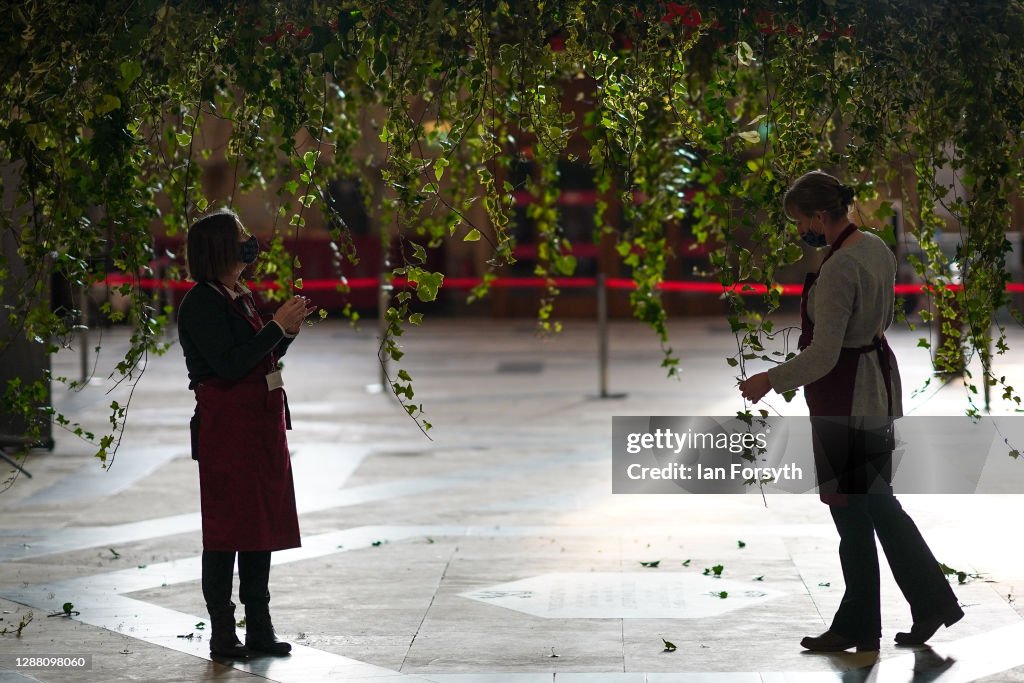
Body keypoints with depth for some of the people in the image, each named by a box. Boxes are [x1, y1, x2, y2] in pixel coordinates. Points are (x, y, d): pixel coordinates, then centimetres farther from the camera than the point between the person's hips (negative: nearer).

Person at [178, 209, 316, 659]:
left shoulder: (239, 297, 14)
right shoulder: (201, 304, -12)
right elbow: (230, 365, -21)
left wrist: (289, 329, 3)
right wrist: (278, 326, -18)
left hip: (261, 422, 9)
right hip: (226, 425, -9)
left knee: (262, 522, 9)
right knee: (228, 525, -4)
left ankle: (259, 629, 15)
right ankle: (222, 633, 3)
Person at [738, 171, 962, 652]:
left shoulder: (837, 270, -24)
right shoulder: (876, 248, 6)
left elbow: (823, 355, -26)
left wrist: (769, 380, -14)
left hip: (845, 400, -9)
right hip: (879, 382, 9)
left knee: (851, 510, 3)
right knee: (878, 502, 16)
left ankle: (858, 627, 14)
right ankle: (933, 601, 18)